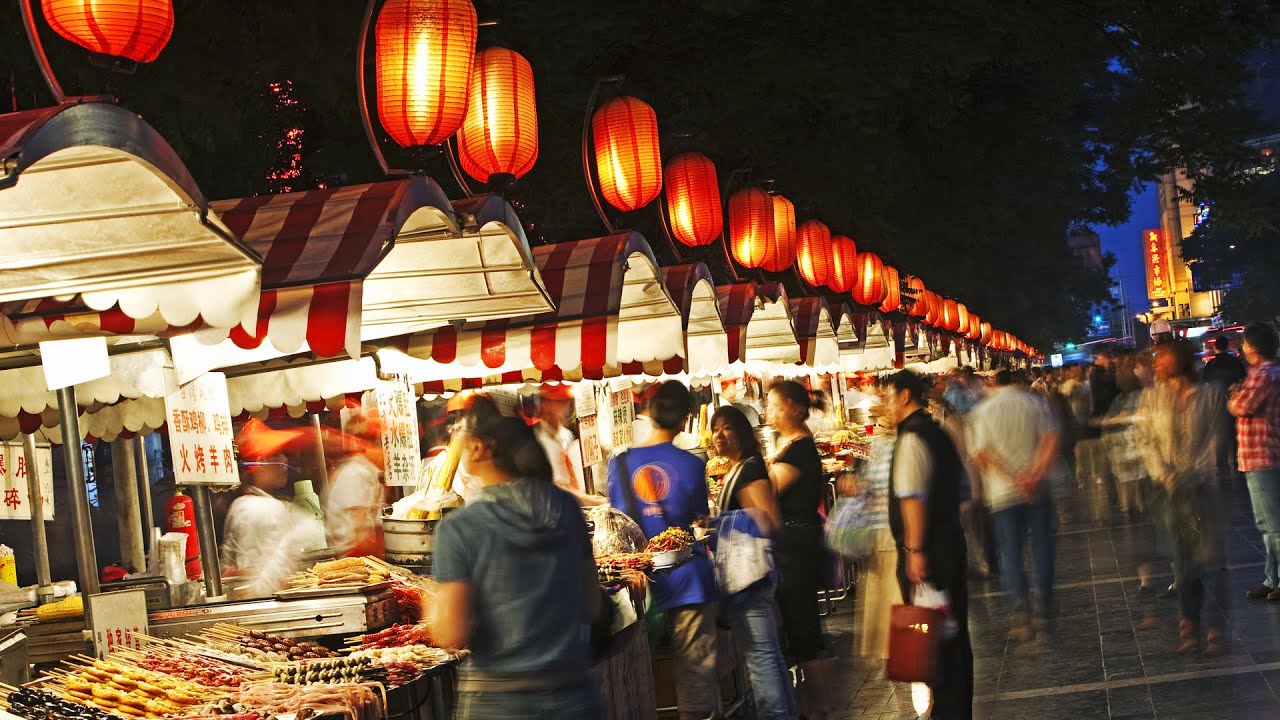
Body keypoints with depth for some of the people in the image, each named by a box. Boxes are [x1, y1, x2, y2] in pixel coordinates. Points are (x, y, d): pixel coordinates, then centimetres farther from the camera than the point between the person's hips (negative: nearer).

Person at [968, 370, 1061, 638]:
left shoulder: (981, 411, 2)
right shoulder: (1035, 403, 4)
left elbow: (979, 454, -9)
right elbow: (1052, 439, -7)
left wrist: (1014, 480, -11)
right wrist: (1035, 474, -13)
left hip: (1002, 493, -1)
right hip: (1037, 490, 1)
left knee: (1010, 552, 3)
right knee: (1041, 546, 10)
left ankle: (1020, 610, -9)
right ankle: (1044, 610, 11)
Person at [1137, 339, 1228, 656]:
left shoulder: (1207, 396, 1)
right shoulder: (1152, 397, 5)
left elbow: (1214, 439, 0)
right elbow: (1146, 440, 3)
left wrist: (1196, 473, -11)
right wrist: (1162, 474, -9)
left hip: (1202, 485, -2)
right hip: (1171, 488, 2)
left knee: (1210, 558, -5)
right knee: (1183, 559, 6)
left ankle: (1216, 629, -1)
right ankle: (1189, 621, 17)